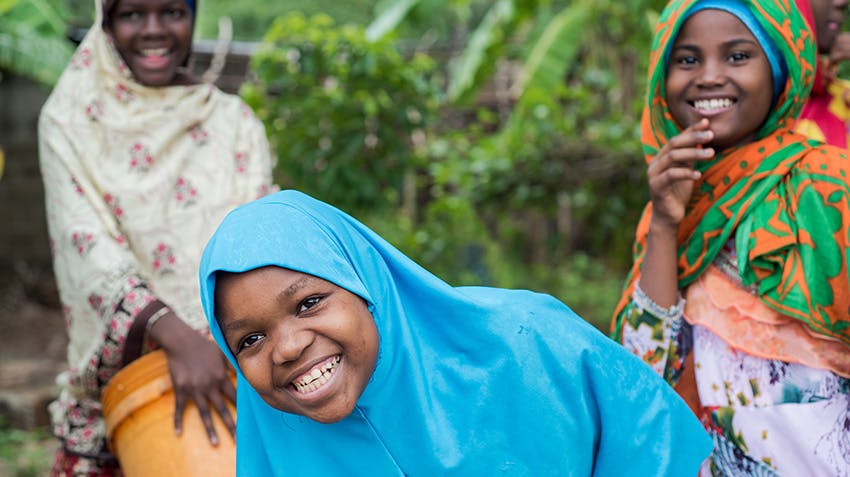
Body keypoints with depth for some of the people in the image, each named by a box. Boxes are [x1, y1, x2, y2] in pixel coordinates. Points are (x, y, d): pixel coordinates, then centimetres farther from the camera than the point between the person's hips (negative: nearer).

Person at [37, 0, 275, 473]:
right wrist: (175, 335, -29)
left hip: (226, 384, 1)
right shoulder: (69, 121, 0)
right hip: (113, 386, -1)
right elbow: (87, 246, -13)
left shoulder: (234, 121, 5)